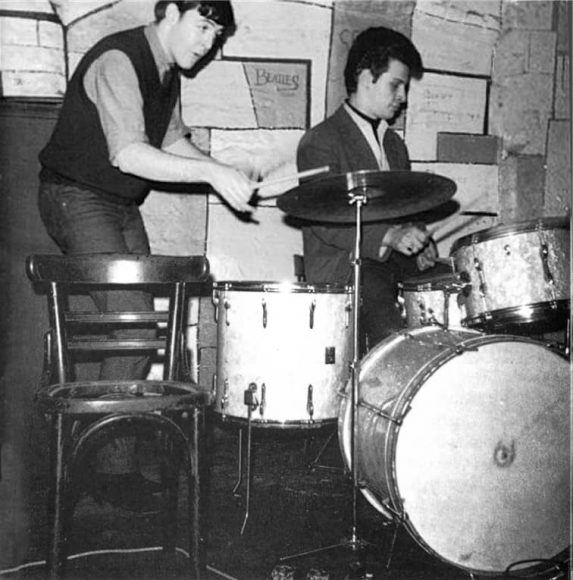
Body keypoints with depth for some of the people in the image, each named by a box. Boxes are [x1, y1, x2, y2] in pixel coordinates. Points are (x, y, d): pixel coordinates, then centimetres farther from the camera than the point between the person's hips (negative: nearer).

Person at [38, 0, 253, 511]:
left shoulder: (168, 74, 10)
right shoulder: (117, 61, -20)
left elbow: (172, 142, 14)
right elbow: (127, 154, -31)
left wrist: (227, 175, -2)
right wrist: (210, 172, -37)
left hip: (123, 205, 9)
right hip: (78, 199, -9)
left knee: (141, 323, 5)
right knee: (133, 325, -16)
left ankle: (121, 438, 17)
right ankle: (114, 472, -7)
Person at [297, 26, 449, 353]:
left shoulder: (395, 145, 22)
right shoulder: (320, 141, -4)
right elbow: (324, 221, -16)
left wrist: (418, 251, 5)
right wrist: (388, 236, -28)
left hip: (392, 270, 7)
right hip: (341, 277, -7)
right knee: (394, 339, -30)